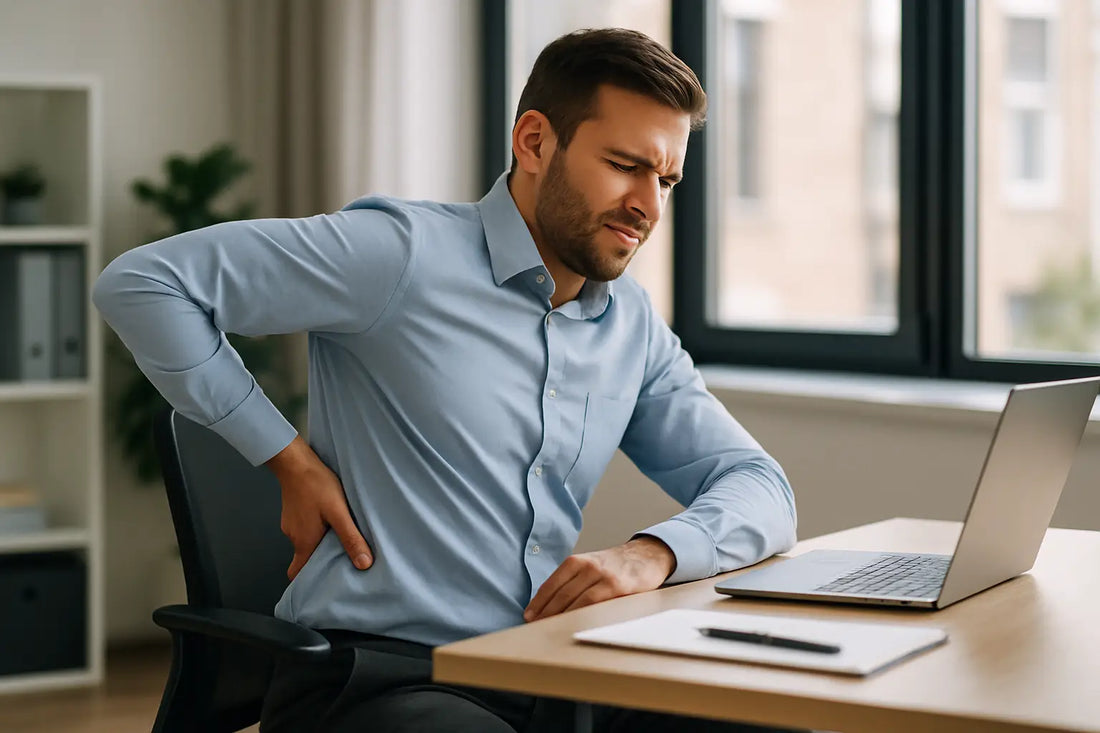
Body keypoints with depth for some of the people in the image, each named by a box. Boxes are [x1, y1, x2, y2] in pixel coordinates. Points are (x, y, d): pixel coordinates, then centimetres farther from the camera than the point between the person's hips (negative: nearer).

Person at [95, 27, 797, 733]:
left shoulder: (634, 325, 13)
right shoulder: (408, 253, -8)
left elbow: (760, 487, 12)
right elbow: (141, 281, -10)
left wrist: (653, 553, -10)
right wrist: (290, 459, -8)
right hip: (377, 672, -6)